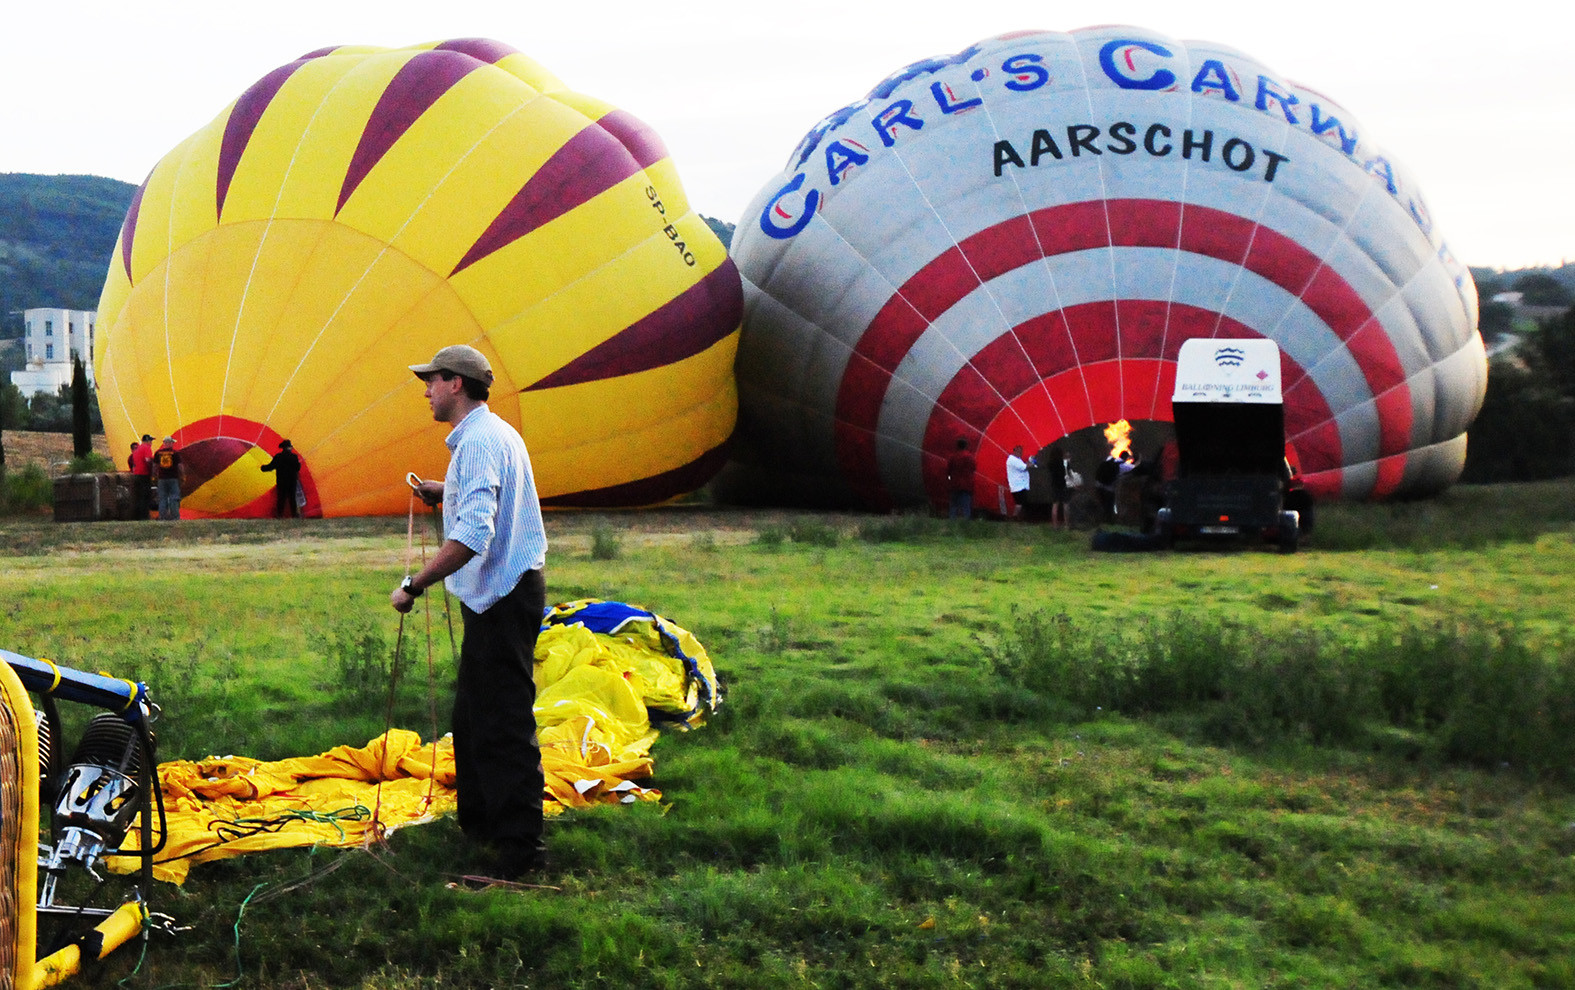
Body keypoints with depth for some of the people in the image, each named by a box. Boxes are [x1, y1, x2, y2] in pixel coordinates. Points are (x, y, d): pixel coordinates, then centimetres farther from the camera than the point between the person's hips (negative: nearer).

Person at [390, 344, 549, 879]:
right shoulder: (495, 433, 16)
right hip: (497, 596, 11)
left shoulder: (479, 441, -19)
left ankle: (520, 846, -3)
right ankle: (478, 822, 29)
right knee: (472, 715, 18)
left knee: (504, 723, -7)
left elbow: (473, 535, -30)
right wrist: (447, 492, 21)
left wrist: (413, 586, -26)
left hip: (503, 597, -11)